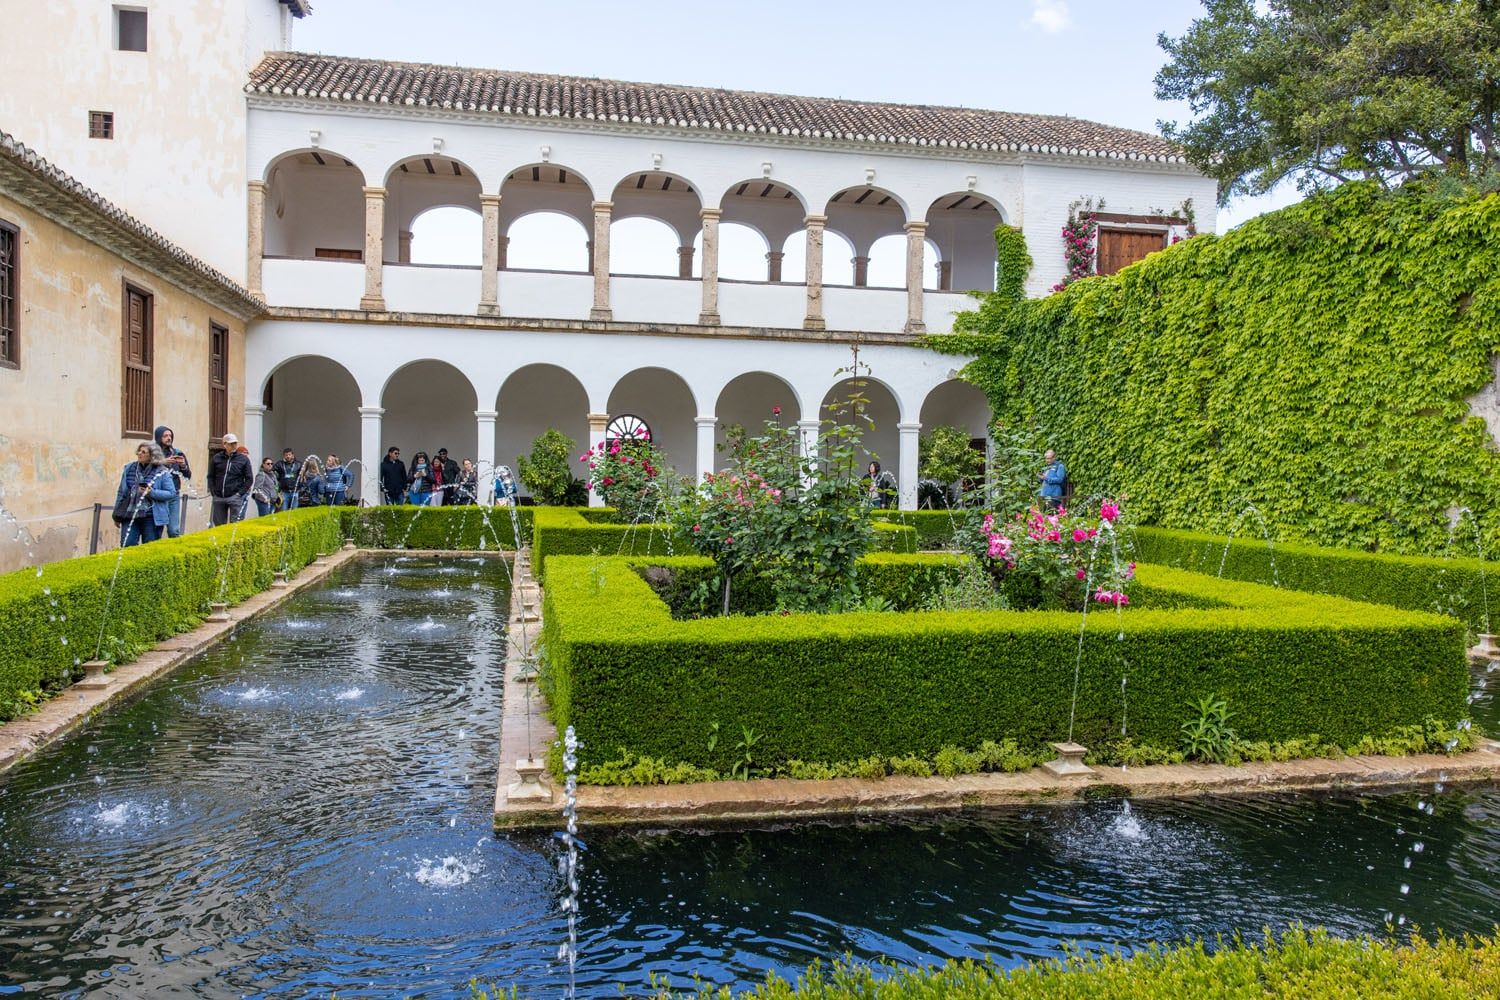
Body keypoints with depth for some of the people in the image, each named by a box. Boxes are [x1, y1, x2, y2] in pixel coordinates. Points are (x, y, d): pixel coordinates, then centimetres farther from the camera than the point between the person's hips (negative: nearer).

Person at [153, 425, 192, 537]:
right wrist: (163, 463, -20)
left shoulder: (177, 453, 11)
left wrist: (183, 466, -5)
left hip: (174, 495, 2)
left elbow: (188, 475, 14)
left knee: (174, 530, -2)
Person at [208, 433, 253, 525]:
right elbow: (210, 476, 14)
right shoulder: (216, 458, 7)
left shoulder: (244, 459, 1)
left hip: (236, 497, -3)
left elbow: (249, 479, 1)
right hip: (218, 497, 3)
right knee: (219, 524, 9)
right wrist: (213, 492, 3)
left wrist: (240, 493, -7)